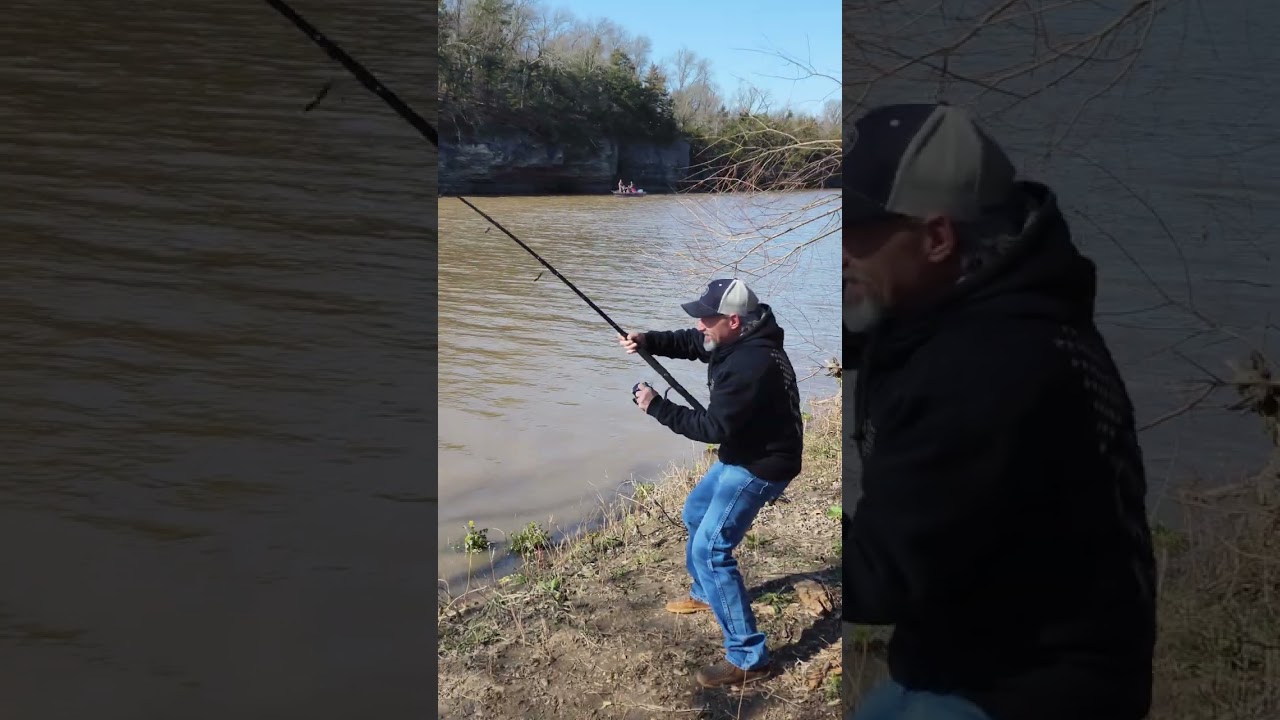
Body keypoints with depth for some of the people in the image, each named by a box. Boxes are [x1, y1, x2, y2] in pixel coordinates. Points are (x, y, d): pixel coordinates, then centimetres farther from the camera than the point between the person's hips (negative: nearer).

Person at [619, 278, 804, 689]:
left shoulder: (751, 365, -32)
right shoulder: (738, 341, -2)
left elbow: (714, 428, -30)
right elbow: (689, 343, 14)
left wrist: (656, 407, -22)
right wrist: (646, 341, -5)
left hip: (760, 467, -11)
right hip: (742, 456, 11)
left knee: (711, 549, -15)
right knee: (695, 513, 28)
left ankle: (748, 658, -11)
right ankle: (706, 593, 50)